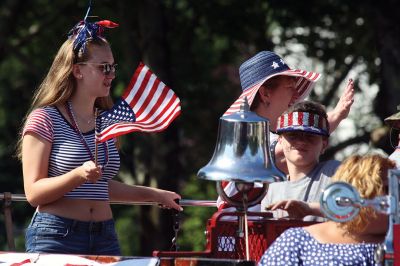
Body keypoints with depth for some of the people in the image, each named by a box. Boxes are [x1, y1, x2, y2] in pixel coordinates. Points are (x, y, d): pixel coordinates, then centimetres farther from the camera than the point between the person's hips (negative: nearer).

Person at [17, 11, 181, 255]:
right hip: (56, 235, -6)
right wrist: (78, 175, -24)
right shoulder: (45, 119, -5)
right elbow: (34, 193, -10)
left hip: (105, 236, 6)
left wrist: (154, 195, 26)